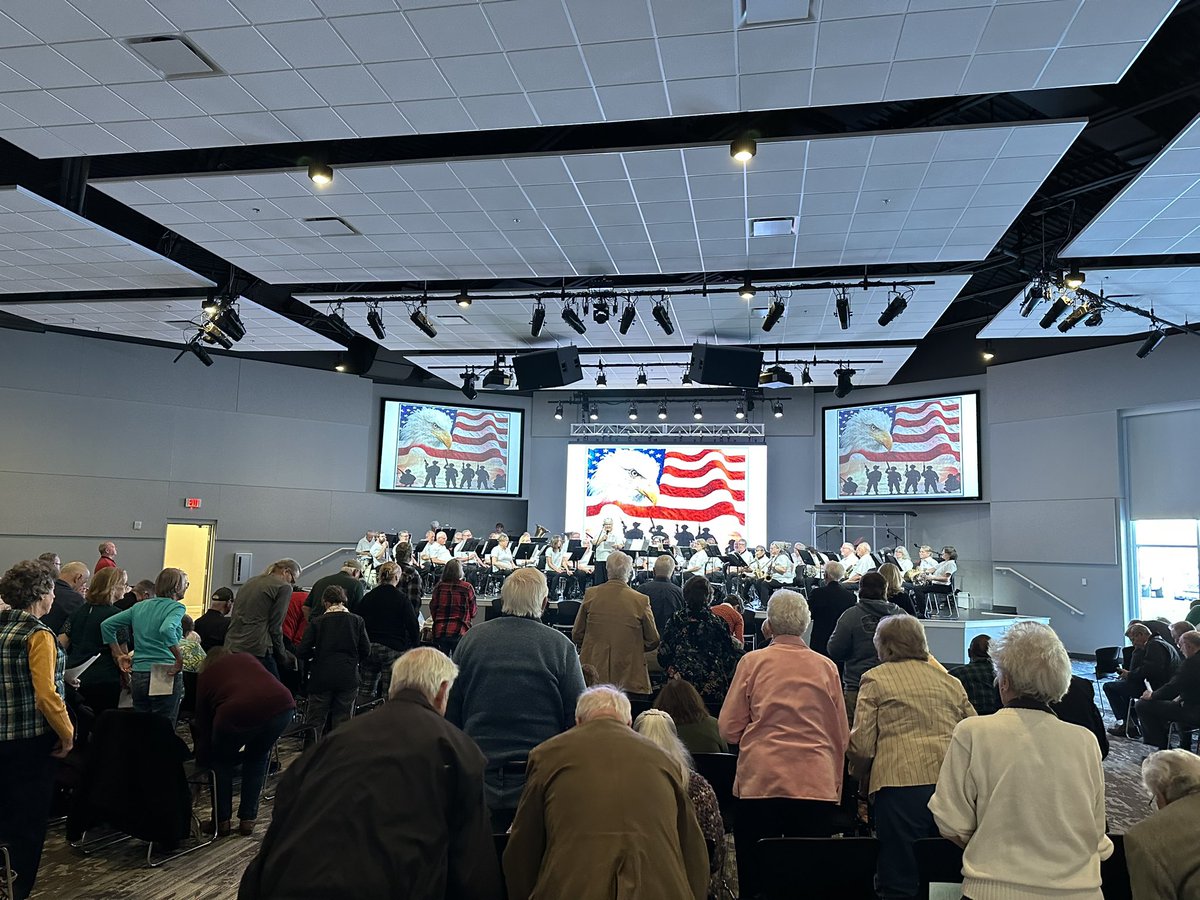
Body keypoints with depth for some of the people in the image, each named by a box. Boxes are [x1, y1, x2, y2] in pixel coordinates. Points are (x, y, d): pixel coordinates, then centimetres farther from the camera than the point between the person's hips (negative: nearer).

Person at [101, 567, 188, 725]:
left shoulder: (139, 606, 14)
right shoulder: (176, 607, -7)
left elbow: (106, 625, 16)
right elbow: (166, 630, -26)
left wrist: (119, 655, 16)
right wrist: (180, 659, -20)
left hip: (137, 676, 6)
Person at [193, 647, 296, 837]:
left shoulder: (206, 675, 28)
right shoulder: (247, 658, 34)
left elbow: (202, 722, 33)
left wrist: (203, 759, 46)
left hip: (239, 713, -2)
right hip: (282, 705, 3)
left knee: (221, 762, 29)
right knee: (257, 759, 30)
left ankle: (222, 821, 31)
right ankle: (248, 820, 31)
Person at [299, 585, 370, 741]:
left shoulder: (316, 622, -3)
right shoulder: (357, 620, 0)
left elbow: (302, 652, -5)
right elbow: (366, 651, 0)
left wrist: (317, 653, 14)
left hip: (321, 678, -1)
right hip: (348, 679, 1)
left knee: (315, 723, 10)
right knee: (342, 723, 9)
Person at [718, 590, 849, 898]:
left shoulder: (752, 662, -3)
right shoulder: (826, 667, 2)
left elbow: (729, 729, 0)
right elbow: (841, 735, 11)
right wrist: (835, 782, 24)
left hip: (760, 780, -1)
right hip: (815, 784, 2)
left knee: (755, 874, 9)